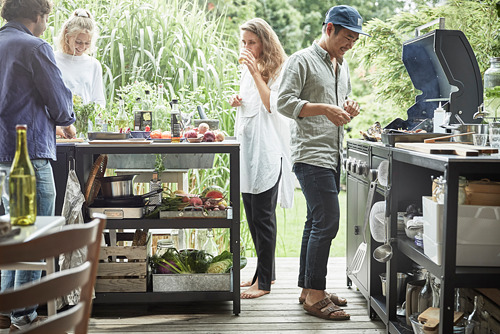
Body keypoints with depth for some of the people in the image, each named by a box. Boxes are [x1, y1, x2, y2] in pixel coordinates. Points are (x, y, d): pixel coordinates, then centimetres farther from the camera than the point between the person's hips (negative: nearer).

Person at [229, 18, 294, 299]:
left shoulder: (279, 70, -5)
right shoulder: (248, 69, 19)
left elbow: (272, 105, -17)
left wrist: (256, 72, -18)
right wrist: (237, 101, 7)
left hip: (268, 151, -8)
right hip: (246, 149, 8)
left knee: (263, 216, -7)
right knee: (253, 214, 11)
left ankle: (265, 281, 0)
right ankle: (265, 271, 23)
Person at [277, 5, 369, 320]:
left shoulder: (342, 65, 21)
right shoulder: (302, 60, -5)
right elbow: (285, 102, -13)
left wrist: (348, 108, 6)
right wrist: (325, 109, -21)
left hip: (332, 155, 9)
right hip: (311, 155, -9)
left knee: (317, 222, 12)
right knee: (327, 222, -12)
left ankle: (309, 288, 20)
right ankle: (314, 296, -3)